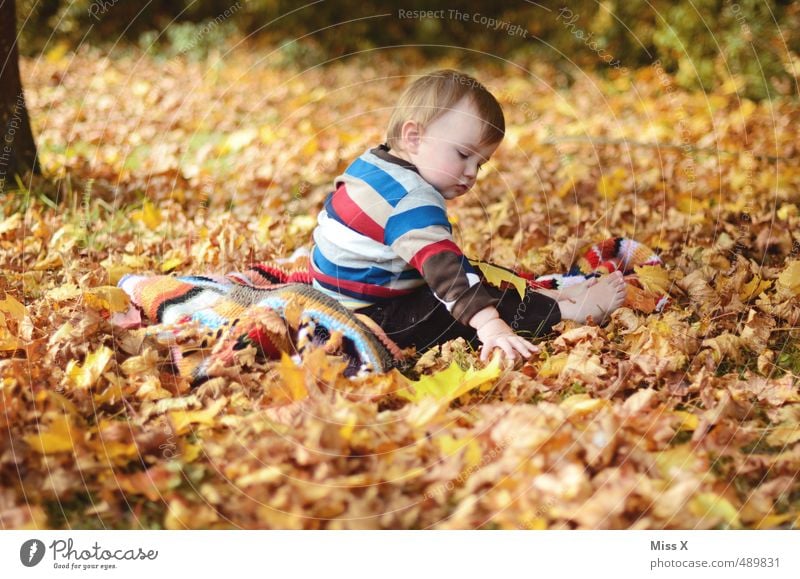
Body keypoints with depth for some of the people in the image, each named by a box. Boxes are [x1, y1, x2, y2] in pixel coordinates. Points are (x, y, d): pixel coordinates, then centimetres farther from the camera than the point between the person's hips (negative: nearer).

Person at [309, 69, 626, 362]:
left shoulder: (370, 163, 4)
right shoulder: (413, 204, -29)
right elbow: (447, 272, -40)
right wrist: (490, 325, -48)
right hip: (371, 318, -11)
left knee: (478, 279, 12)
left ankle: (550, 296, 11)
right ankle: (570, 310, -16)